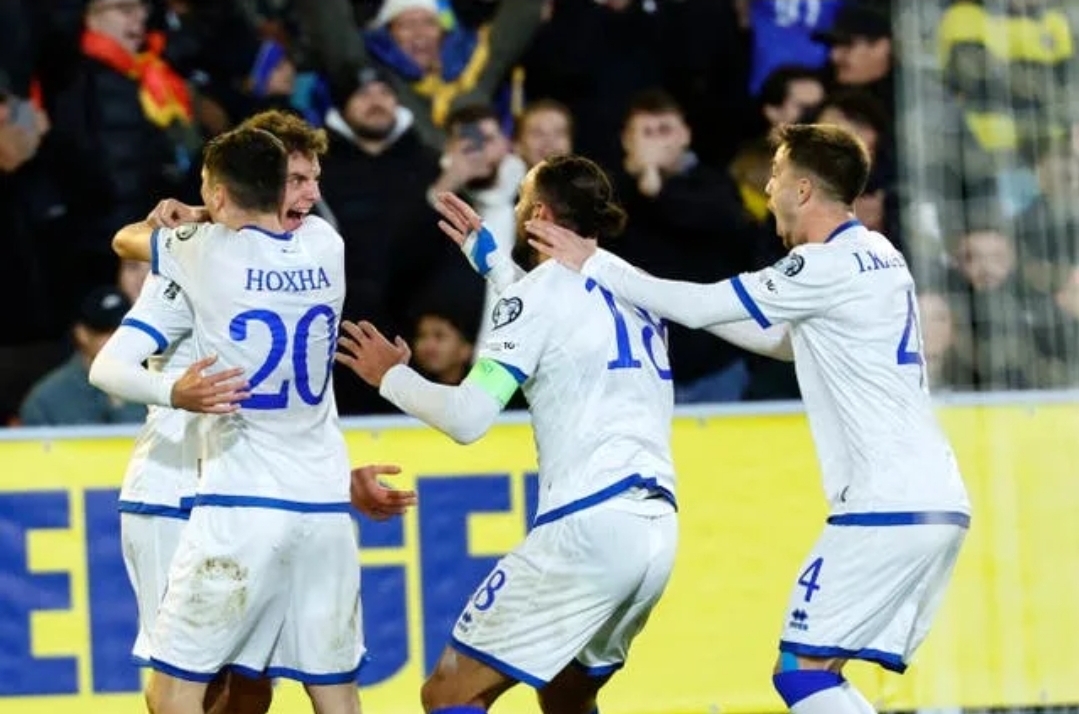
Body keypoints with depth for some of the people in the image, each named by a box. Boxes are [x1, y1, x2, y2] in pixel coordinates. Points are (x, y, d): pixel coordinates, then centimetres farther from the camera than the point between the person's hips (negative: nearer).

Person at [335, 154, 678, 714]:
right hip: (657, 526, 8)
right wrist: (492, 259, 44)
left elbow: (468, 419, -10)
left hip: (588, 524, -8)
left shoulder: (544, 289, -3)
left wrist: (392, 377, 6)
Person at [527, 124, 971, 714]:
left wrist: (592, 264, 0)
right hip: (937, 504, 9)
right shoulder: (875, 257, 18)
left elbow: (700, 307, -9)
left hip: (888, 508, -9)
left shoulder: (830, 266, -12)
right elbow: (785, 341, 30)